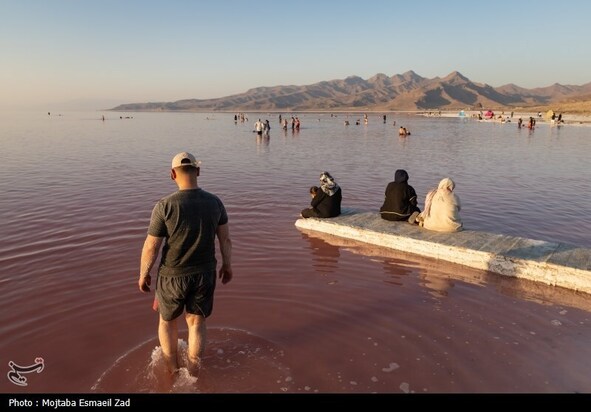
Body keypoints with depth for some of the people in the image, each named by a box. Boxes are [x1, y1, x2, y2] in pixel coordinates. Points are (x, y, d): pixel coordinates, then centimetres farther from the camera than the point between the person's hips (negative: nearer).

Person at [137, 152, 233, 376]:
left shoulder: (164, 206, -18)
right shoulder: (215, 202, -8)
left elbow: (151, 247, -13)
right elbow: (225, 239, 0)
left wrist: (143, 275, 2)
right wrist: (227, 265, 16)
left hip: (173, 276, -2)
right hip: (205, 274, 2)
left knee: (167, 320, 23)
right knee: (196, 322, 20)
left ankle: (172, 369, 40)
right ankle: (193, 372, 32)